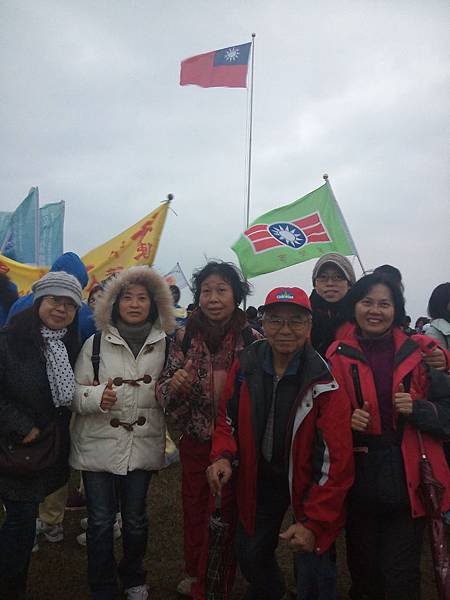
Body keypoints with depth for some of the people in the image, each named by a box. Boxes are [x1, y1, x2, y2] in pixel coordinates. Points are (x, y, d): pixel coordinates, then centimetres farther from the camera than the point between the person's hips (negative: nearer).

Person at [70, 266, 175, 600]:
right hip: (98, 444, -1)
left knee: (136, 519, 16)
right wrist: (97, 396, -22)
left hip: (144, 445, 2)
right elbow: (73, 393, -3)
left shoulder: (164, 345, 1)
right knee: (100, 521, 8)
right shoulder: (96, 343, -4)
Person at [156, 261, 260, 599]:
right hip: (196, 442, 2)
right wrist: (173, 385, -23)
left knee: (231, 517, 13)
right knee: (195, 514, 17)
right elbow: (165, 394, -1)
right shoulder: (184, 337, -6)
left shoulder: (253, 340, -12)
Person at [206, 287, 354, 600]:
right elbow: (228, 418, 4)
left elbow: (336, 459, -21)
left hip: (308, 483, -4)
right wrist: (223, 455, -14)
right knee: (250, 554, 22)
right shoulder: (245, 365, -10)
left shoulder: (324, 380, -22)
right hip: (259, 479, 4)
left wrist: (314, 523, -21)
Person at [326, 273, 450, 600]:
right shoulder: (337, 355, -1)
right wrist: (345, 420, -11)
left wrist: (418, 409, -15)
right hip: (359, 479, 1)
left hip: (409, 480, -1)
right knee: (363, 571, 16)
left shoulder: (421, 352, -1)